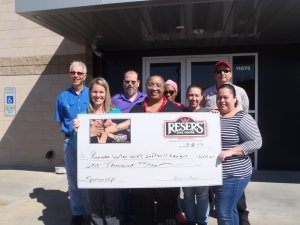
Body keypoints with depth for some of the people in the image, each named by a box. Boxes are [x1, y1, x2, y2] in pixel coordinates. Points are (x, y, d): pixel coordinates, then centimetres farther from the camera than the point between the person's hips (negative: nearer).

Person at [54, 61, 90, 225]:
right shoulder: (63, 97, 4)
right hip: (70, 141, 2)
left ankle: (92, 211, 26)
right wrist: (71, 128, -4)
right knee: (73, 179, 11)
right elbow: (60, 122, 10)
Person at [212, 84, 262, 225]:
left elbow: (256, 143, -16)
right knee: (229, 210, 20)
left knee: (223, 213, -2)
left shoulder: (242, 118, -12)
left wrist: (230, 151, -24)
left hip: (234, 175, -6)